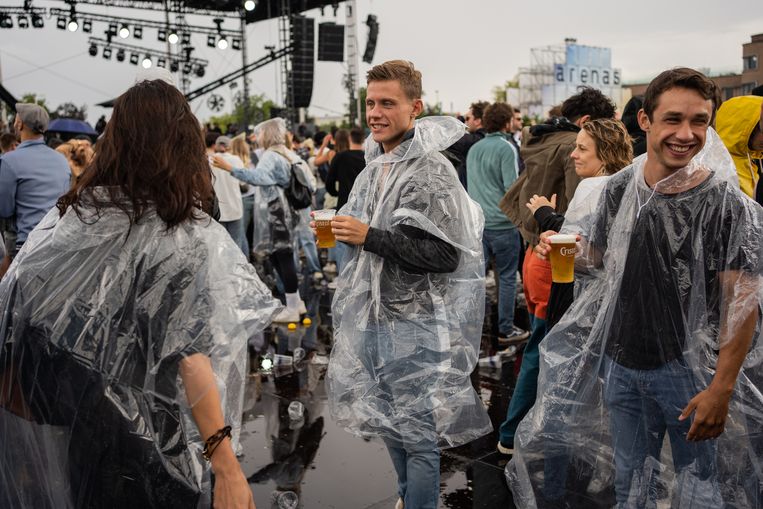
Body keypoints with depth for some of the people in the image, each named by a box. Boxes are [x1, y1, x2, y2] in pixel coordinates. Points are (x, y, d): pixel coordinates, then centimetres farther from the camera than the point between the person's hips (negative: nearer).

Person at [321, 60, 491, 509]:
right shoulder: (374, 165, 10)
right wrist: (344, 232, 4)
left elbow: (446, 255, -24)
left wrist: (369, 236, -24)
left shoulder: (431, 171, -16)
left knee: (418, 433, 3)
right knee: (390, 421, 21)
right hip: (373, 316, 8)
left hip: (416, 324, -8)